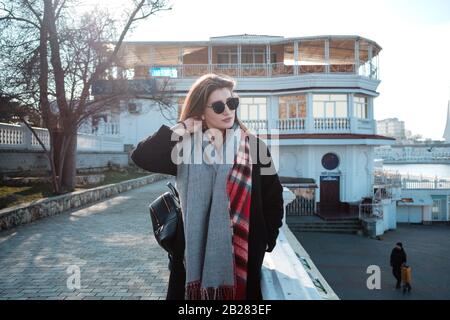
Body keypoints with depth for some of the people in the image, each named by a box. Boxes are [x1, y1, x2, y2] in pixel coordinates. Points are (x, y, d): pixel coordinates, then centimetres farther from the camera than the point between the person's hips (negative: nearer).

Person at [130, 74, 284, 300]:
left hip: (242, 254, 0)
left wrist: (266, 239, 2)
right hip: (194, 252, 1)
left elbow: (273, 196, 4)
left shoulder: (254, 146, -2)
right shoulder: (186, 147, 0)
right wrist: (181, 128, -12)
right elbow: (140, 156, -11)